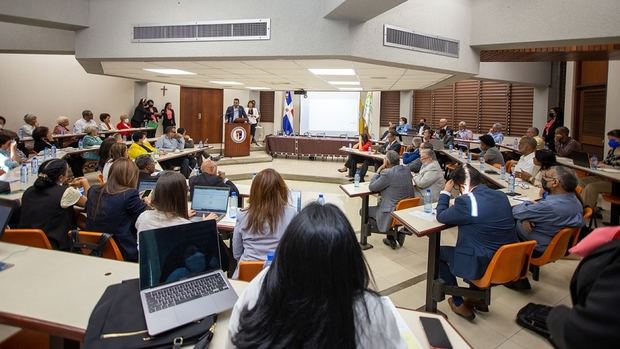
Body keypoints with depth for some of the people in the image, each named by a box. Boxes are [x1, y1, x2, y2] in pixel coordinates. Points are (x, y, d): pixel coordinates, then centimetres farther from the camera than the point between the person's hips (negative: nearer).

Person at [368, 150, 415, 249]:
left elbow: (371, 187, -11)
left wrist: (378, 171, -4)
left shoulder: (387, 173, -22)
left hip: (392, 213, -8)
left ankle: (391, 237, 11)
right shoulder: (407, 170, 1)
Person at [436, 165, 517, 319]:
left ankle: (459, 304, 21)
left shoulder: (466, 201, -20)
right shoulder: (501, 195, 2)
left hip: (483, 266, -7)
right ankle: (477, 298, 38)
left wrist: (446, 192, 8)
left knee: (438, 252, 13)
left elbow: (441, 217, -4)